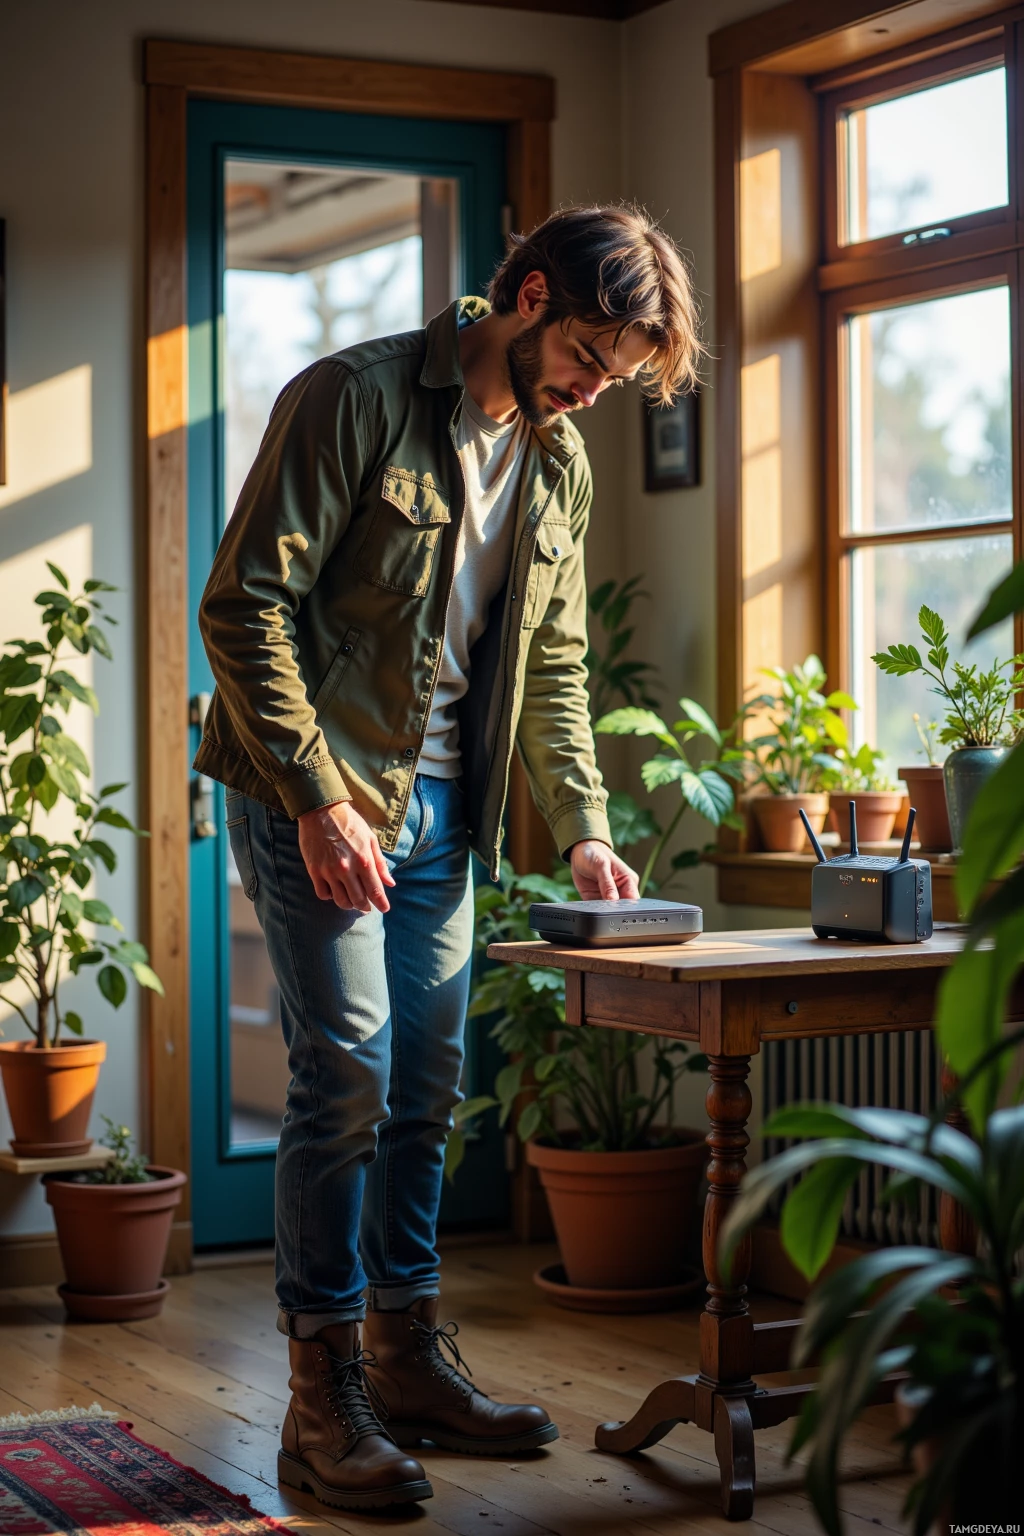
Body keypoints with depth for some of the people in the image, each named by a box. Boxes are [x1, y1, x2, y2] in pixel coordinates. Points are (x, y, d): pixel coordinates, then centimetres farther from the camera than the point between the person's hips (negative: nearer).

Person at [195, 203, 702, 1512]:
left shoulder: (557, 461, 10)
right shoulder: (355, 399, -12)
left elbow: (553, 664, 16)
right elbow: (244, 604, -16)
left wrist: (582, 827, 4)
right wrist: (320, 800, -20)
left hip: (441, 807, 7)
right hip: (314, 795, -7)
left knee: (422, 1090, 10)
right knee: (348, 1075, -10)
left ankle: (406, 1357, 22)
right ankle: (324, 1396, 1)